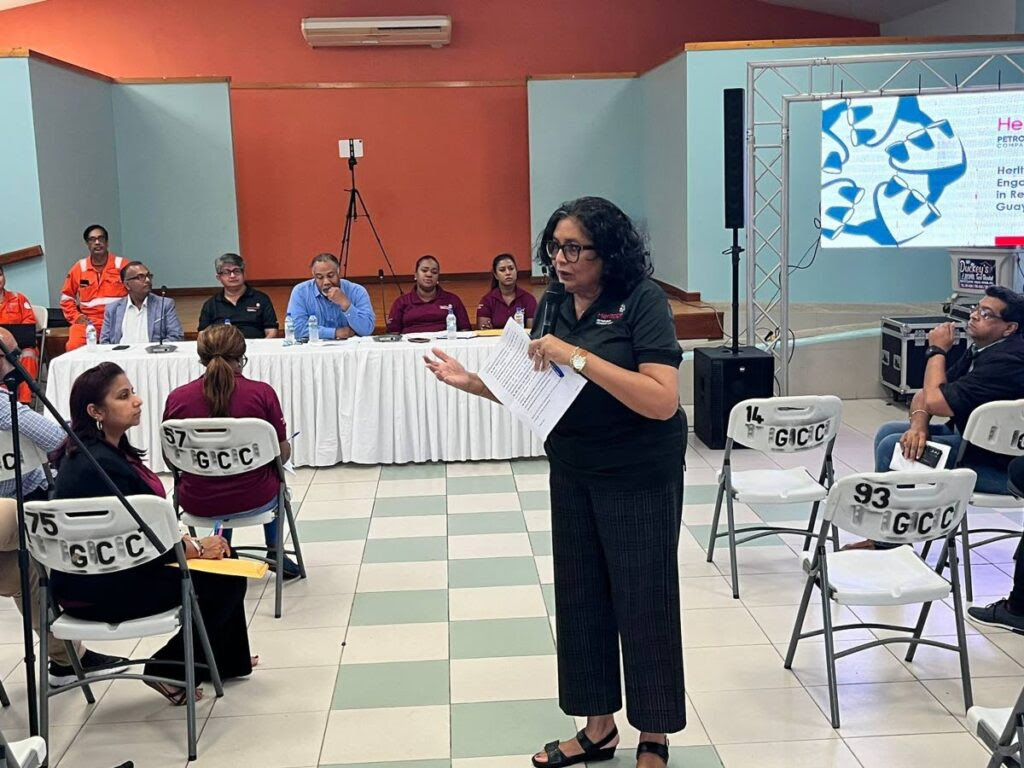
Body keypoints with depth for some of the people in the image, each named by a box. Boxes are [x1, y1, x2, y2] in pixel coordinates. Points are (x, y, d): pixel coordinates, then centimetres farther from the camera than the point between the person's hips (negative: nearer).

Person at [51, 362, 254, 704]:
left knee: (223, 560, 11)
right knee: (223, 581, -8)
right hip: (98, 591, -10)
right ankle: (170, 669, 5)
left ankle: (228, 659, 26)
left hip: (105, 568, 10)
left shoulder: (105, 449, 5)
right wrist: (196, 549, -11)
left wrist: (188, 540, -4)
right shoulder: (100, 465, -27)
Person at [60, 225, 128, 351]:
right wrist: (77, 317, 4)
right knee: (74, 346, -26)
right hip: (88, 322, 2)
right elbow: (66, 297, 20)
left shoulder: (122, 265, 5)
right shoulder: (79, 268, 11)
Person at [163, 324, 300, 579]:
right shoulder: (262, 393, -14)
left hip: (197, 504, 2)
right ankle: (274, 552, 40)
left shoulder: (176, 398, -10)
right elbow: (283, 453, -6)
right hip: (254, 501, -2)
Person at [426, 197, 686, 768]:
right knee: (580, 598, 13)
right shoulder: (555, 305, 4)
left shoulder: (643, 300, -15)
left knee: (642, 602, 4)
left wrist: (578, 357, -29)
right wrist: (471, 381, -5)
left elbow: (662, 401, -25)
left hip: (640, 478, -6)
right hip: (572, 474, 6)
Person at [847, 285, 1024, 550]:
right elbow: (925, 394, 8)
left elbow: (937, 401, -25)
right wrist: (919, 423, -14)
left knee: (893, 447, -16)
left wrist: (937, 350, -11)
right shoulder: (980, 350, 8)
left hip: (998, 467, -10)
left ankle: (888, 543, 2)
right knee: (889, 432, 9)